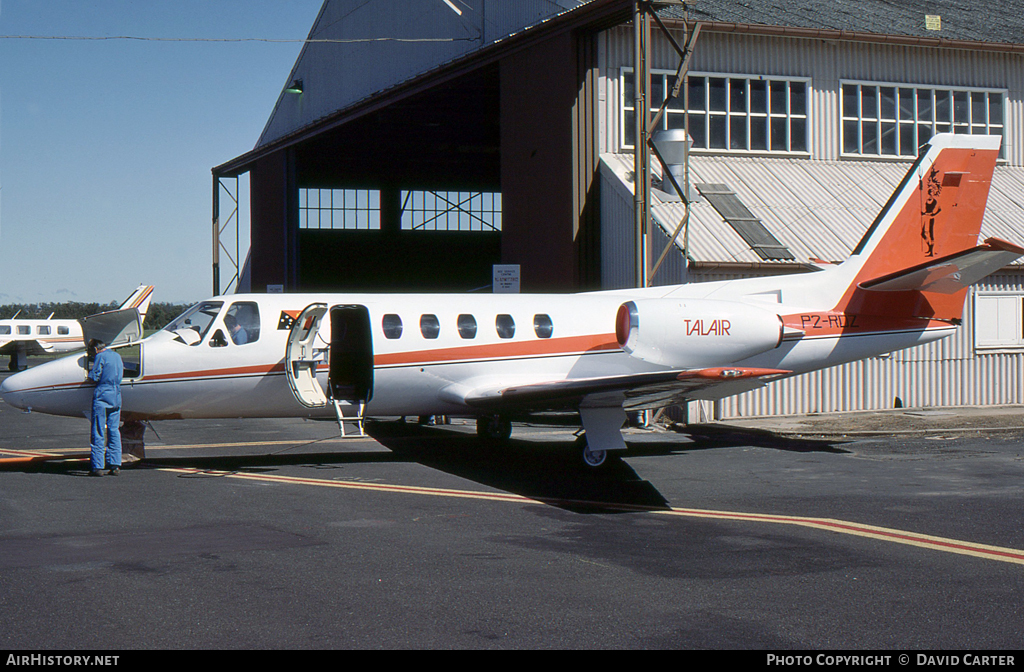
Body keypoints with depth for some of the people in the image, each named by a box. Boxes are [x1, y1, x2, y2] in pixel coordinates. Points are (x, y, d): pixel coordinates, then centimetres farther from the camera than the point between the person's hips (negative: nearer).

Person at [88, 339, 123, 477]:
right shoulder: (117, 356, 13)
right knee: (114, 431, 9)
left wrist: (90, 371, 9)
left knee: (98, 433, -2)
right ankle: (115, 465, 6)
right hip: (116, 397, 6)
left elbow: (94, 377, -10)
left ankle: (97, 466, -2)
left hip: (102, 397, -6)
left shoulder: (100, 357, -8)